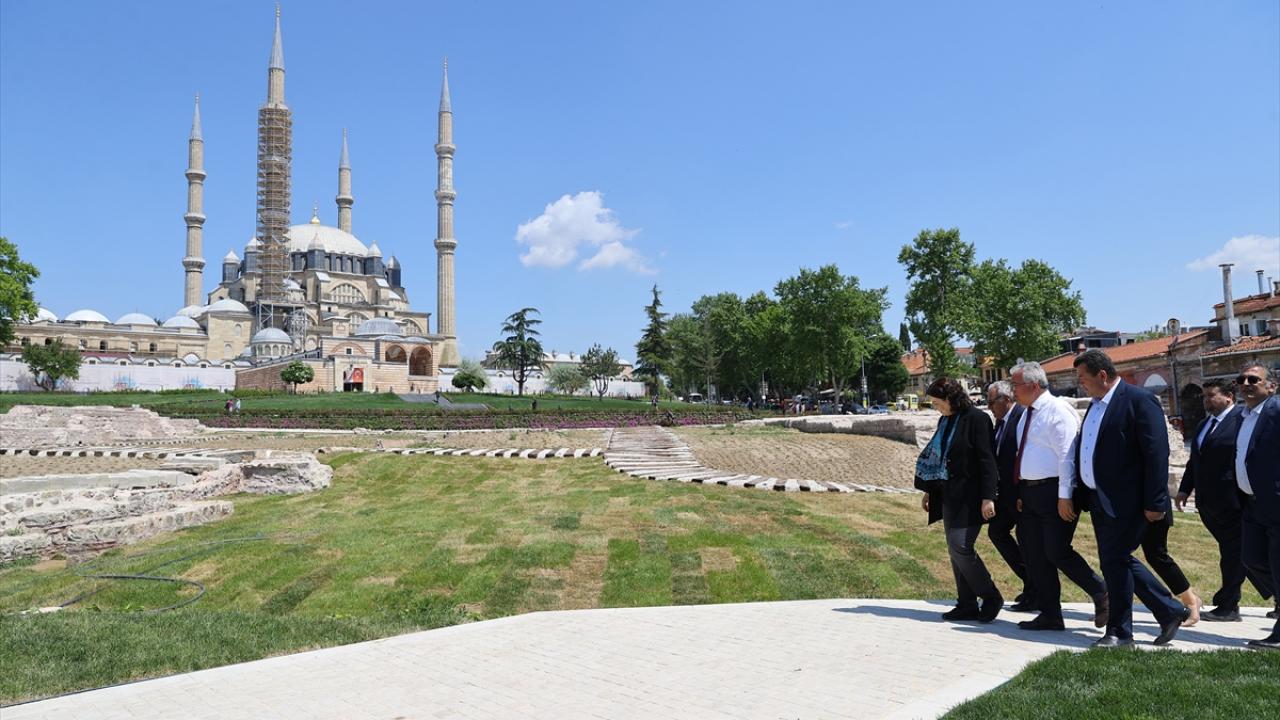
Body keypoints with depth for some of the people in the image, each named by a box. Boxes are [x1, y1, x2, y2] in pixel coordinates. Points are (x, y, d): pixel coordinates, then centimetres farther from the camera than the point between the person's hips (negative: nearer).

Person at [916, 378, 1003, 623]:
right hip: (949, 495, 8)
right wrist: (929, 491, 22)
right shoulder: (945, 421, 13)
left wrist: (988, 497, -19)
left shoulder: (976, 418, -11)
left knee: (960, 547, -12)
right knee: (955, 550, 8)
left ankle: (991, 598, 6)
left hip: (969, 495, -8)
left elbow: (986, 460, -15)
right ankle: (967, 606, 16)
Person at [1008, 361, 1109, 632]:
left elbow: (1067, 456, -17)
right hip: (1027, 494, 9)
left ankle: (1101, 594, 15)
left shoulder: (1058, 411, -11)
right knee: (1034, 557, 9)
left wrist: (1064, 498, -20)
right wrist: (1021, 493, 14)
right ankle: (1050, 615, 18)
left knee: (1057, 552, -8)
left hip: (1052, 492, -9)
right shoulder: (1027, 414, 15)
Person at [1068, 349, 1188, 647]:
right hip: (1098, 500, 9)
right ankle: (1171, 611, 28)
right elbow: (1083, 452, 17)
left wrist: (1154, 503, -19)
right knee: (1118, 561, 14)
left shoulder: (1139, 400, -13)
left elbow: (1156, 453, -17)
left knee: (1115, 561, -3)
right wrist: (1072, 494, 12)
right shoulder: (1095, 404, 14)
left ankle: (1119, 631, 11)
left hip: (1125, 501, -9)